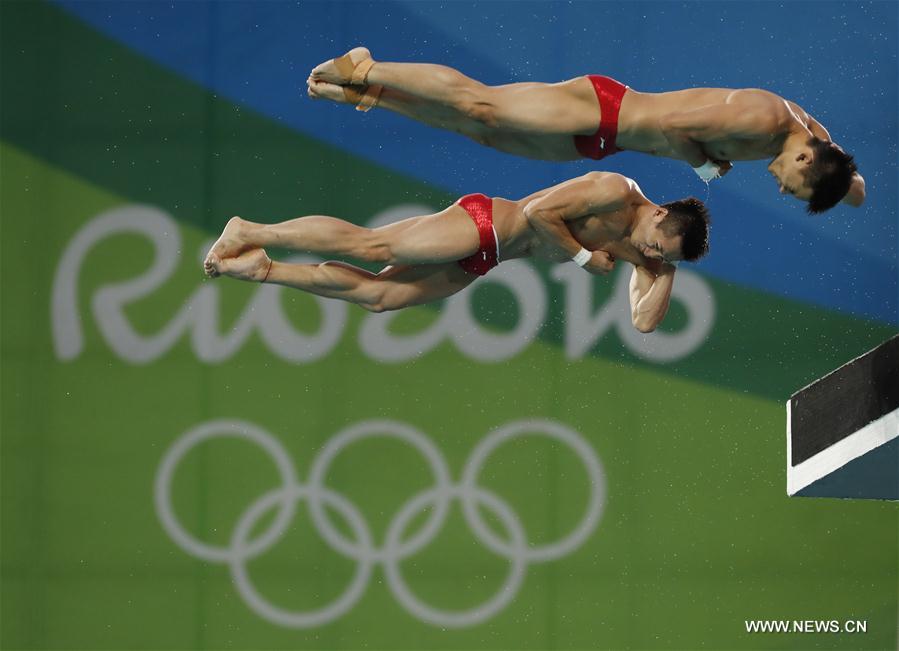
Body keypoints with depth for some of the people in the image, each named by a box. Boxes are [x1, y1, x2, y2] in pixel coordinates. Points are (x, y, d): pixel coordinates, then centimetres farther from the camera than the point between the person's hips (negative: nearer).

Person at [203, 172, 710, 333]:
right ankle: (252, 233, -4)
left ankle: (262, 270, 8)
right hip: (482, 222, -7)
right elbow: (538, 211, -26)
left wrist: (667, 272, -14)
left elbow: (644, 322, -2)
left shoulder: (640, 255, 3)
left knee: (379, 294, 2)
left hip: (479, 262, 7)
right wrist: (584, 257, -19)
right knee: (371, 245, -13)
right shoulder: (615, 193, -20)